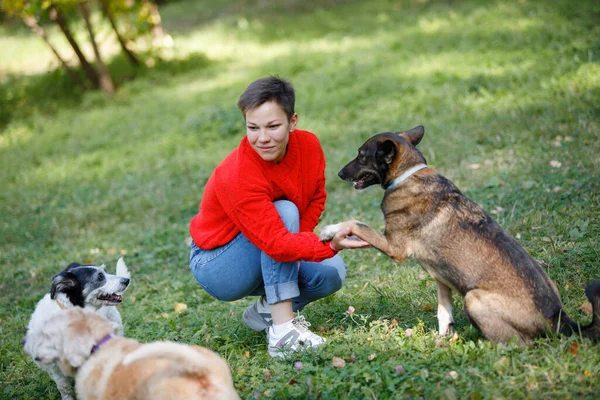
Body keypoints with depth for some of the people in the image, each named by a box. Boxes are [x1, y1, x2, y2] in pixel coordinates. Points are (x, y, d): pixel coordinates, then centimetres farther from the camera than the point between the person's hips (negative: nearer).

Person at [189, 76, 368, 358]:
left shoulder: (308, 146, -14)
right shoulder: (237, 176, -34)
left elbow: (316, 199, 0)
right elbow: (276, 243, -40)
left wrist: (298, 239, -17)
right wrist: (330, 246, -54)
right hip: (215, 265, -6)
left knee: (332, 273, -16)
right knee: (285, 211, -30)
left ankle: (266, 311, 9)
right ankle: (282, 331, -32)